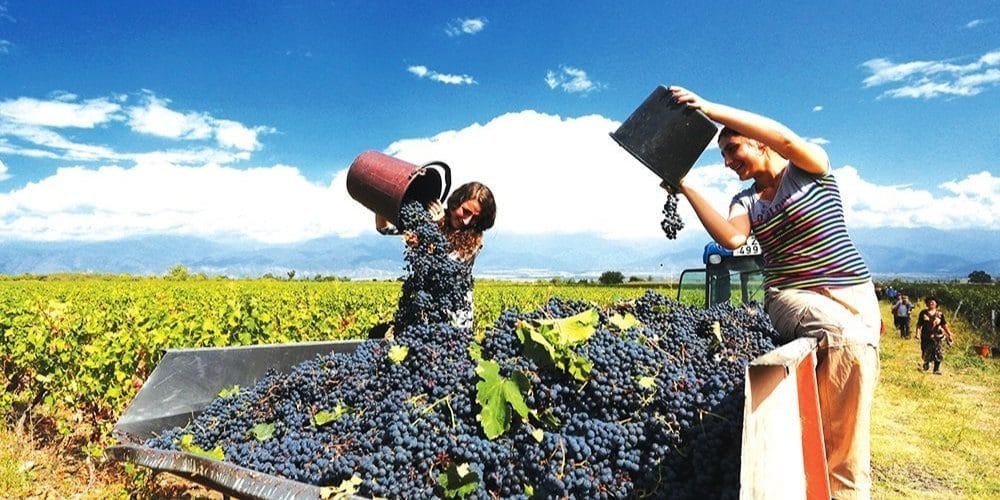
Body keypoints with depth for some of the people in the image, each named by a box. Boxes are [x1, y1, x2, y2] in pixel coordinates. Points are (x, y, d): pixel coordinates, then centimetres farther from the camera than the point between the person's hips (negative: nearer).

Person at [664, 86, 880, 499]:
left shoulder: (809, 169, 2)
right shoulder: (745, 201, 10)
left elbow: (786, 138, -22)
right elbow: (732, 238, -14)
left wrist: (708, 107, -27)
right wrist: (685, 188, -15)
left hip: (854, 293, 0)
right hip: (792, 297, 0)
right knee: (846, 339, -33)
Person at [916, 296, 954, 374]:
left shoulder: (940, 313, 5)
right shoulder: (923, 313, 3)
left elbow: (944, 325, 9)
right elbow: (919, 325, 3)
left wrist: (949, 334, 5)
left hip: (938, 336, 1)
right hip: (927, 336, -1)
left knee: (938, 354, -4)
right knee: (926, 354, 1)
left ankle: (936, 369, 6)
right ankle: (926, 363, 32)